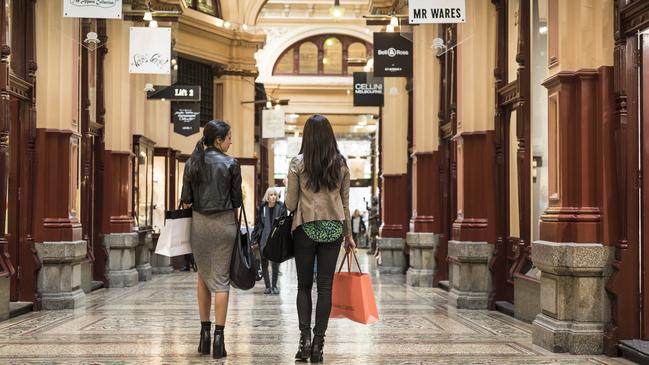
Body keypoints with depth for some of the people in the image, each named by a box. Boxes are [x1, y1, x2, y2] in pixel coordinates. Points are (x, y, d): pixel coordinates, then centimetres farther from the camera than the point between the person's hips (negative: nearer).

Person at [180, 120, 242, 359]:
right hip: (224, 222, -3)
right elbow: (236, 200, -1)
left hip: (199, 222, 3)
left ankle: (205, 333, 16)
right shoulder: (231, 164, -5)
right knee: (221, 278, 0)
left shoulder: (192, 163, 3)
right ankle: (218, 337, -4)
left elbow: (186, 199, 2)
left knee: (203, 276, 15)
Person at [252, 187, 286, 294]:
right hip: (263, 239, 2)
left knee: (275, 263, -2)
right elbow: (257, 224, 8)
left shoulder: (281, 207, -1)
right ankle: (267, 286, 16)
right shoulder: (262, 208, 5)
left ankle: (274, 285, 12)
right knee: (264, 263, 6)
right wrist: (255, 239, 5)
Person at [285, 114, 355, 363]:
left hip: (306, 228, -2)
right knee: (325, 286, 4)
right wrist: (348, 234, 14)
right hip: (333, 228, 2)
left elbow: (290, 204, -4)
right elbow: (345, 203, 7)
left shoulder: (298, 163, -5)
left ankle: (305, 337, -2)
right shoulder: (341, 164, 2)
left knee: (304, 285, 9)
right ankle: (318, 343, 5)